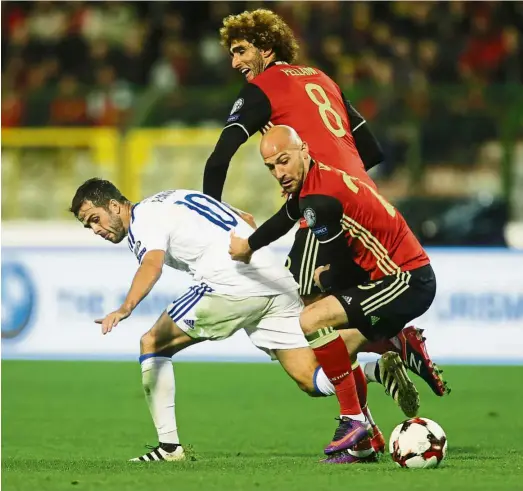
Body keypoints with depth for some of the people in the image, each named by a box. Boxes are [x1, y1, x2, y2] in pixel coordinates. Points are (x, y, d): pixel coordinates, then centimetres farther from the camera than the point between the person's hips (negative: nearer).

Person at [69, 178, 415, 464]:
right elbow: (245, 222, 32)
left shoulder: (143, 219, 0)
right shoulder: (166, 204, 28)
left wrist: (125, 308, -38)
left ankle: (169, 445, -2)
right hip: (276, 281, 9)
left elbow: (152, 264, -23)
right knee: (311, 379, 2)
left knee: (152, 345, 4)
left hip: (231, 283, -9)